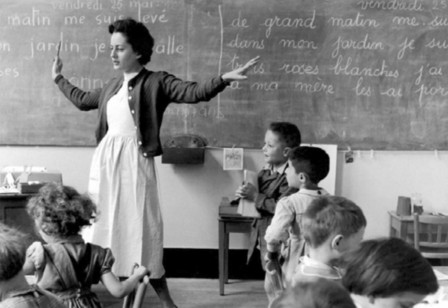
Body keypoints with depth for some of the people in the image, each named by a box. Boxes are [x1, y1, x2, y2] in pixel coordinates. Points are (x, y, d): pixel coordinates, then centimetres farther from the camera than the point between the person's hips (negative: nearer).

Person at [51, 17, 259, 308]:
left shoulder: (157, 82, -5)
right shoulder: (113, 85, 14)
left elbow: (194, 92, -17)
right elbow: (83, 100, 32)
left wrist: (224, 78, -31)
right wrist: (59, 78, 41)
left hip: (134, 160, -6)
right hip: (105, 158, 6)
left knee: (141, 224, -4)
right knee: (105, 223, 10)